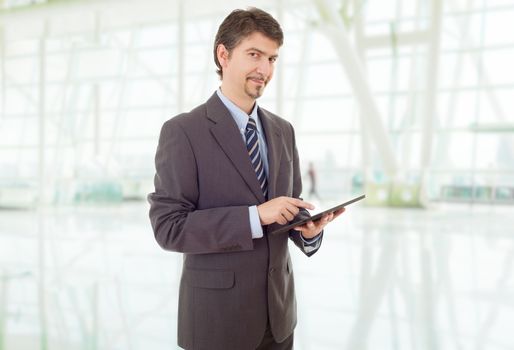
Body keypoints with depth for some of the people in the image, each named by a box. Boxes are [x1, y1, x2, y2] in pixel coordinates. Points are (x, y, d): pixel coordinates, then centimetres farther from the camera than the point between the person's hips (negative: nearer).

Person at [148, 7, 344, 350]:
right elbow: (169, 227, -17)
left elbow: (291, 204, 11)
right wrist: (255, 215, -24)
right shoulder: (182, 131, -12)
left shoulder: (282, 130, 6)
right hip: (217, 313, -5)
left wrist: (309, 230, -12)